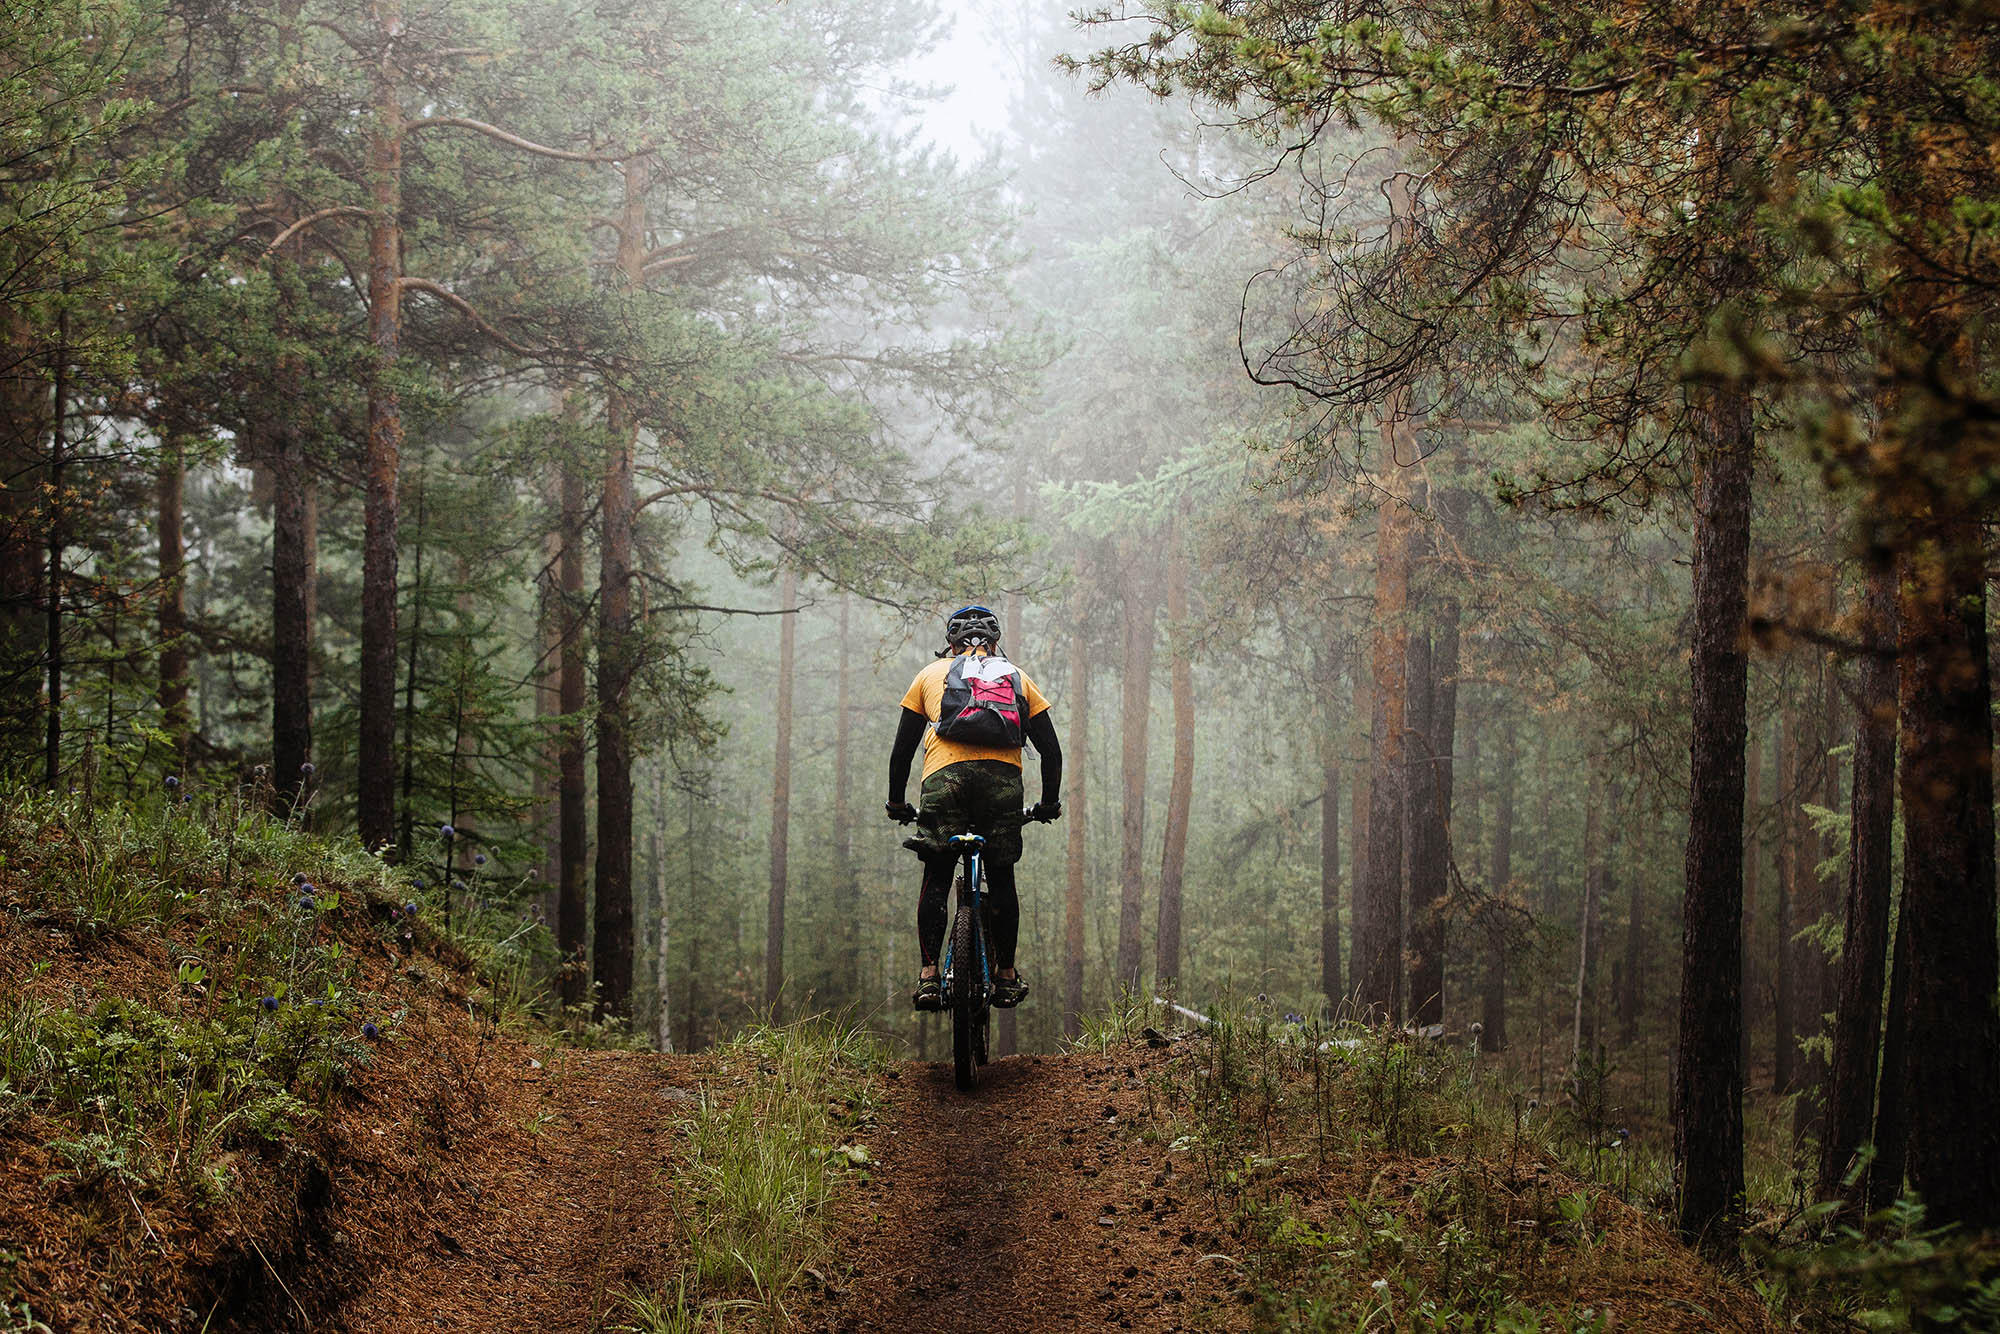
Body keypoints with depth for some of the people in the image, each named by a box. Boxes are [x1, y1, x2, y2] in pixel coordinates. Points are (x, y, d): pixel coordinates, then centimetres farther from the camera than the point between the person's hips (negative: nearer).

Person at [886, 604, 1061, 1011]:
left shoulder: (932, 674, 23)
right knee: (1001, 878, 13)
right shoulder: (1017, 677, 25)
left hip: (944, 778, -1)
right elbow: (1050, 749, 22)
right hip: (1003, 779, 1)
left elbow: (902, 748, 21)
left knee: (936, 878, 7)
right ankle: (1006, 974, 16)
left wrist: (897, 803, 31)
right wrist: (1049, 803, 34)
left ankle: (929, 975, -1)